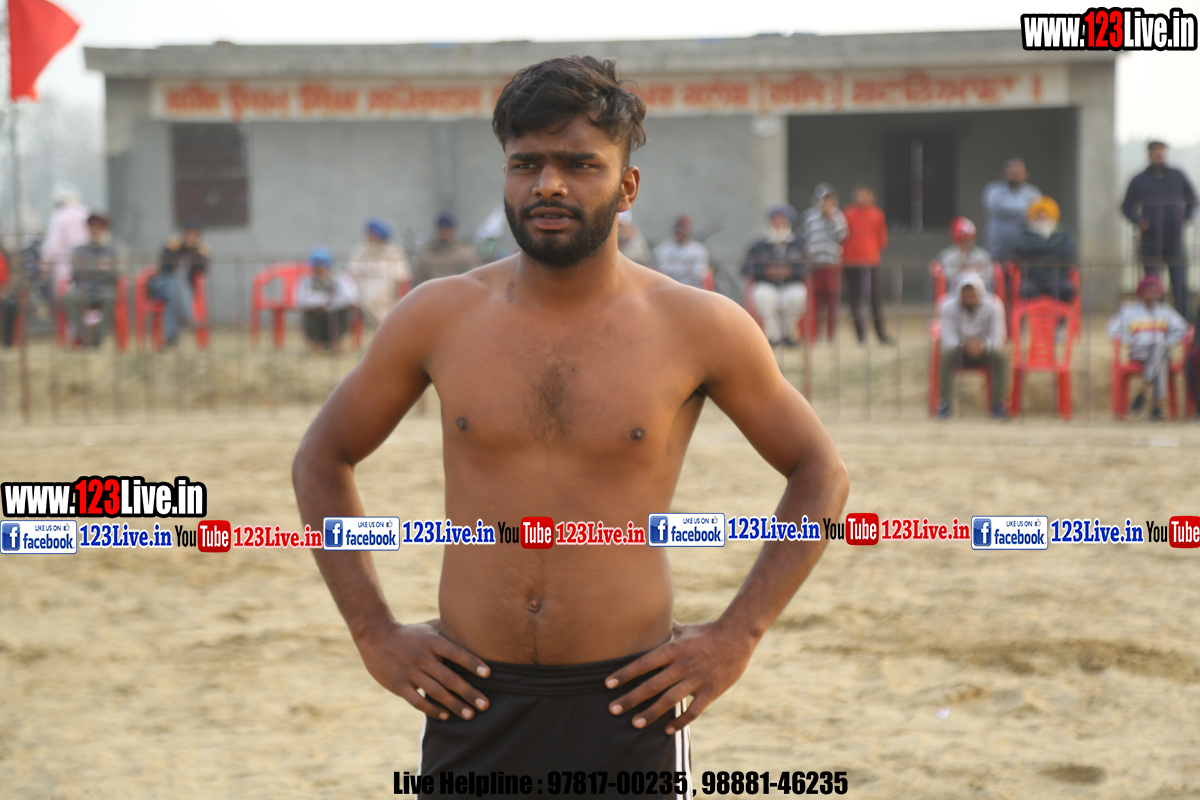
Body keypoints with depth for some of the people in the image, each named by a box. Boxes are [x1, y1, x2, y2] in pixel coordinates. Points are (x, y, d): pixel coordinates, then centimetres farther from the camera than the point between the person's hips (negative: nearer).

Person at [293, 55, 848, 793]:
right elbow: (322, 461, 14)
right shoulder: (438, 318, 2)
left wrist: (737, 637, 0)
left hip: (626, 705, -1)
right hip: (472, 705, 2)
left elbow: (821, 475, 8)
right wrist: (375, 634, 5)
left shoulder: (697, 329, -3)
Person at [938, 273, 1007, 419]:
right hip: (960, 352, 0)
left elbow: (997, 338, -17)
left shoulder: (992, 308, -10)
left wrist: (982, 346, -41)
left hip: (984, 352, 0)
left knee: (999, 356, -32)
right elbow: (948, 337, -18)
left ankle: (998, 403, -22)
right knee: (947, 353, -34)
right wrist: (964, 345, -41)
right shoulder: (949, 307, -10)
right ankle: (943, 401, -27)